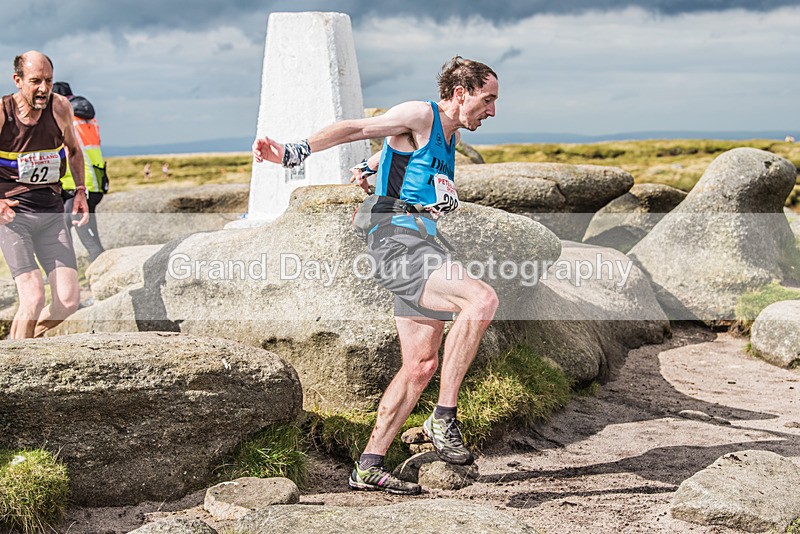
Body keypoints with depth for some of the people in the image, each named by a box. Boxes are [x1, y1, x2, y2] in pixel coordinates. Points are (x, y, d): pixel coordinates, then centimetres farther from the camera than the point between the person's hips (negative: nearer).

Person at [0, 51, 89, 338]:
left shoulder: (60, 107, -2)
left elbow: (73, 149, 19)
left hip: (51, 211, 4)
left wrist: (80, 191, 8)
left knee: (68, 301, -3)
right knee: (33, 296, -18)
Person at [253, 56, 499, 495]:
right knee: (482, 299, -27)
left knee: (421, 365, 6)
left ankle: (369, 467, 12)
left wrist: (447, 197, 0)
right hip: (395, 240, -10)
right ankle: (443, 418, -20)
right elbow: (355, 128, -11)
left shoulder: (451, 134, 23)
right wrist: (293, 153, -22)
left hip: (421, 246, 10)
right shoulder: (419, 116, -4)